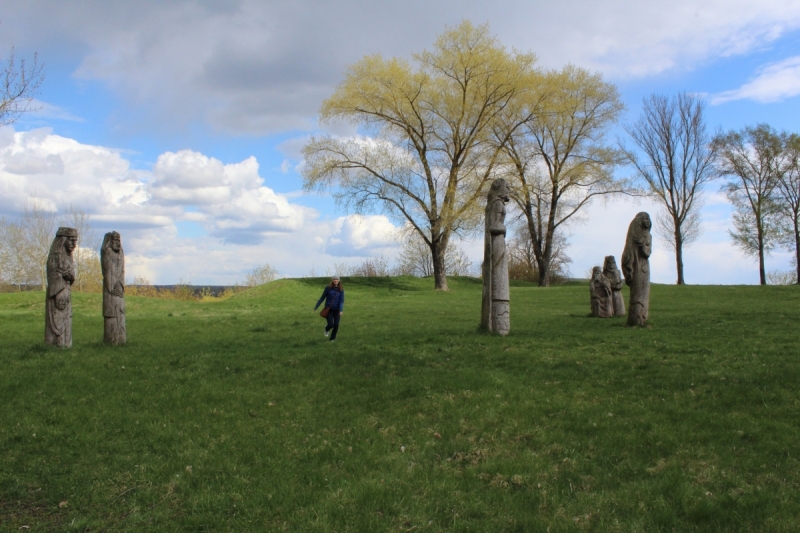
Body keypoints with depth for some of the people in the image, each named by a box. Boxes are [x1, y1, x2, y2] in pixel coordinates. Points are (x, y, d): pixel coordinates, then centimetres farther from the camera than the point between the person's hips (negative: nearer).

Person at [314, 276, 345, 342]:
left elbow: (342, 300, -9)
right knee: (331, 324, -10)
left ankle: (333, 338, 22)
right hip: (329, 310, -1)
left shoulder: (341, 290, -2)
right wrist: (316, 307, 6)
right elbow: (322, 298, 2)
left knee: (336, 325, -4)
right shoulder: (328, 288, -6)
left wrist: (341, 310, -23)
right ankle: (327, 329, 29)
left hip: (337, 310, 1)